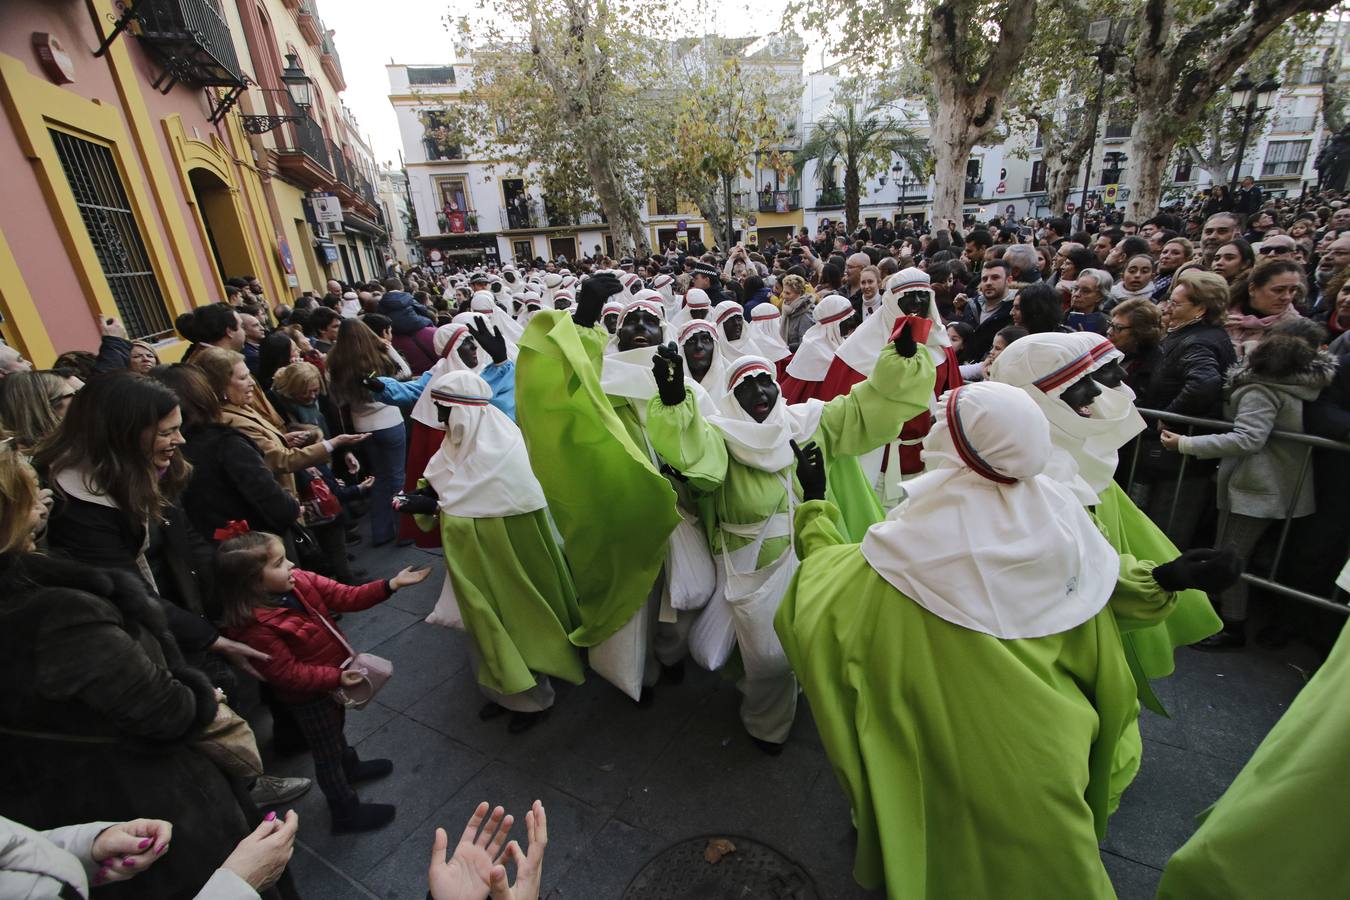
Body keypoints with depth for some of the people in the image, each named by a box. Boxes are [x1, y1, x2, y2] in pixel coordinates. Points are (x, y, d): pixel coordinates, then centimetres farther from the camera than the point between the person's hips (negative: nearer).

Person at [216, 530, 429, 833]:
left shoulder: (299, 581, -16)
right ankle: (347, 813, 36)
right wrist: (337, 677, -31)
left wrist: (391, 585, -23)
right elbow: (288, 675, -28)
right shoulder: (254, 626, -34)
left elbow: (345, 597, -13)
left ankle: (350, 766, 60)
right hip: (309, 695, -7)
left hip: (334, 674, 7)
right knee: (327, 752, 15)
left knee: (335, 729, 33)